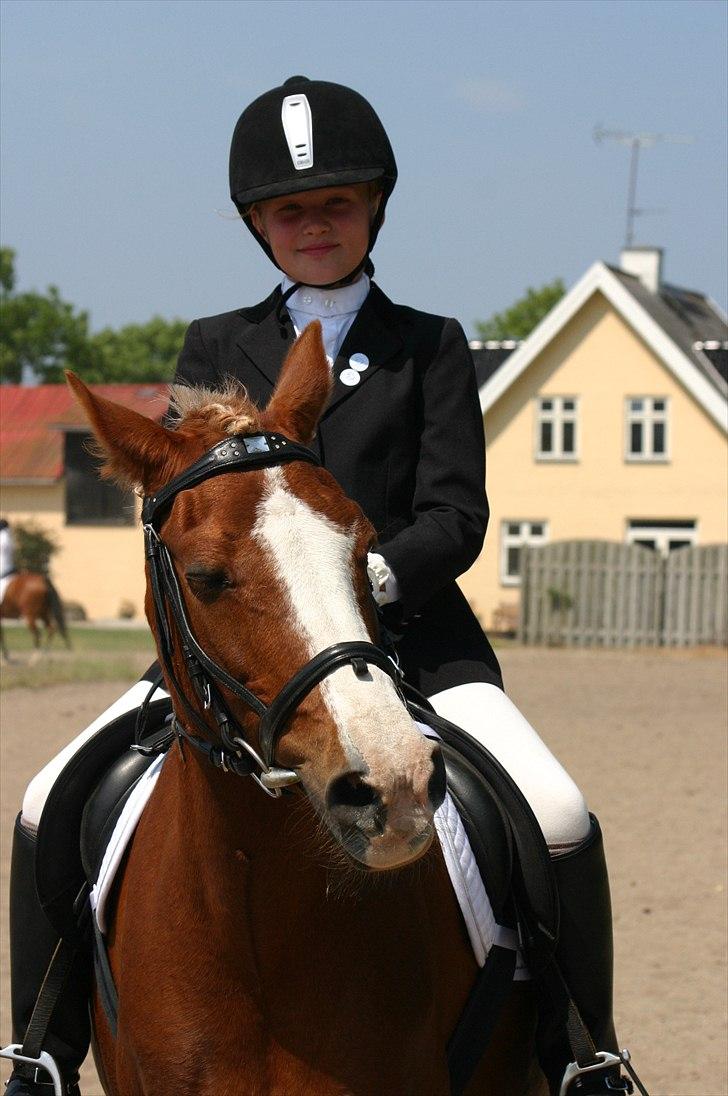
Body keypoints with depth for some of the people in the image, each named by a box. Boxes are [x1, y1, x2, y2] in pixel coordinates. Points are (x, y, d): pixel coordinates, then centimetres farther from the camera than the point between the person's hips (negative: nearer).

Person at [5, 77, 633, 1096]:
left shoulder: (431, 347, 10)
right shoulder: (216, 347, 14)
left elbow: (456, 517, 0)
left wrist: (368, 576, -20)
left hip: (408, 638, -1)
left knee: (561, 822, -23)